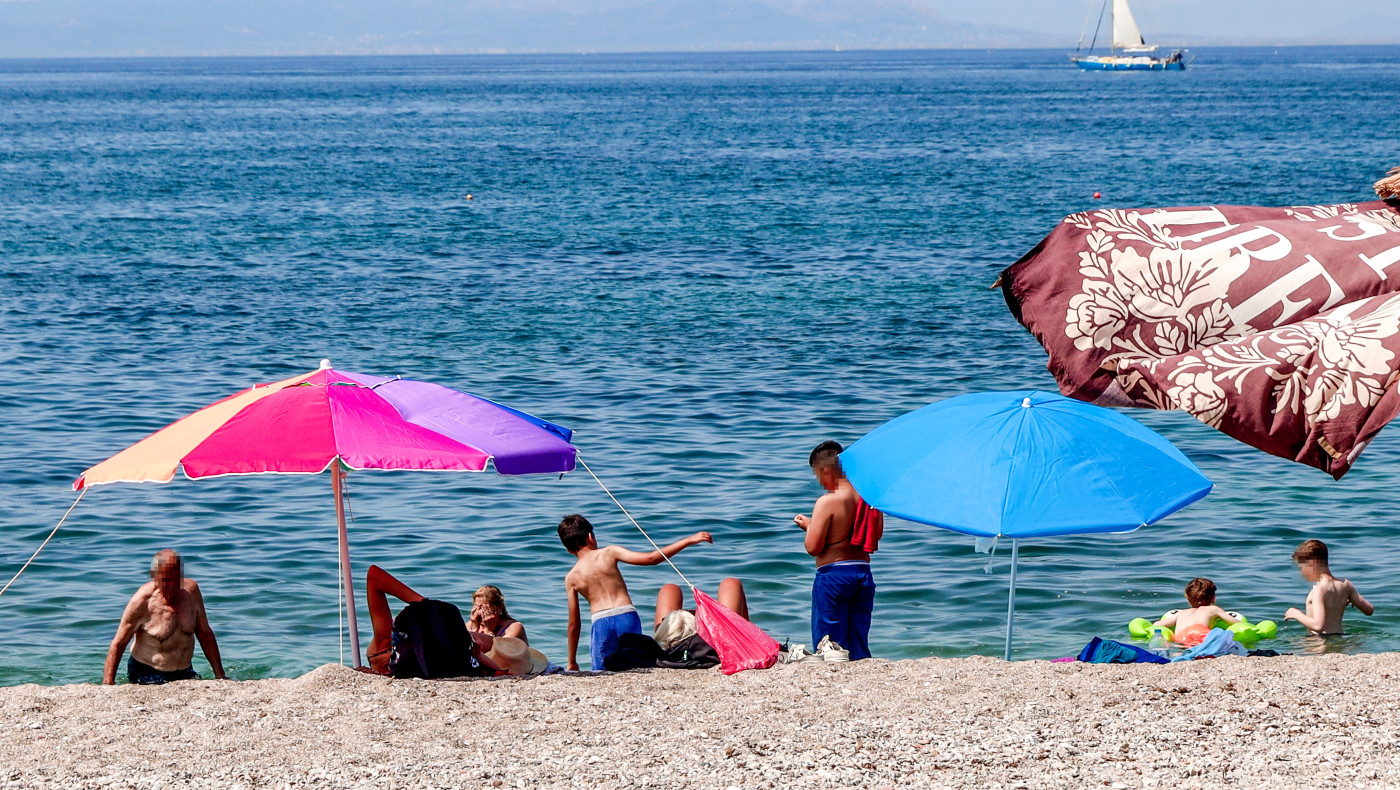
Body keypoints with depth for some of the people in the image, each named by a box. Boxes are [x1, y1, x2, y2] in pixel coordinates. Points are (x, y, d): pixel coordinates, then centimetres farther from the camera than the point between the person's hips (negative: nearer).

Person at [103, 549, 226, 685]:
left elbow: (205, 633, 10)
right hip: (147, 675, -5)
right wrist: (107, 684, -17)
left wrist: (220, 675, 11)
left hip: (184, 673, 5)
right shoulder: (142, 601, -15)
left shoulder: (190, 590, -1)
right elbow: (118, 644, -10)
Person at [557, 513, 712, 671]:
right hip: (627, 617, -1)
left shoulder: (571, 579, 9)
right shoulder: (608, 553, 5)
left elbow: (573, 624, 12)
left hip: (601, 623, 1)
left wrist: (572, 663, 20)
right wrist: (688, 541, 2)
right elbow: (650, 558, -3)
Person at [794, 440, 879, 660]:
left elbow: (813, 547, -16)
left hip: (833, 574, -6)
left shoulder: (827, 502, -16)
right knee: (859, 645, 13)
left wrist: (808, 525, 3)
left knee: (828, 643, 1)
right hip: (863, 572, 6)